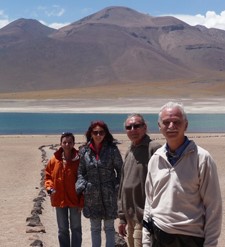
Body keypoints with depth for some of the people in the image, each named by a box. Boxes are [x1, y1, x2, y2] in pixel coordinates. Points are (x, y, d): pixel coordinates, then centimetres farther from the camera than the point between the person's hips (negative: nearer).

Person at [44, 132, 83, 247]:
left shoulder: (79, 160, -11)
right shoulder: (54, 159, -3)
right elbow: (48, 175, 10)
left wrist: (82, 201, -10)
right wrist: (49, 187, -10)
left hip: (74, 200, -3)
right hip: (59, 199, 3)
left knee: (76, 229, 11)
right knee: (62, 229, 16)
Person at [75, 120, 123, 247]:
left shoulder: (112, 149, -6)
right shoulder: (84, 151, 1)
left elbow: (120, 170, -2)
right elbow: (81, 172, 6)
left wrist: (118, 188, -9)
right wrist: (82, 187, -7)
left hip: (109, 195, -2)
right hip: (92, 195, 2)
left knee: (109, 227, 10)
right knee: (95, 228, 16)